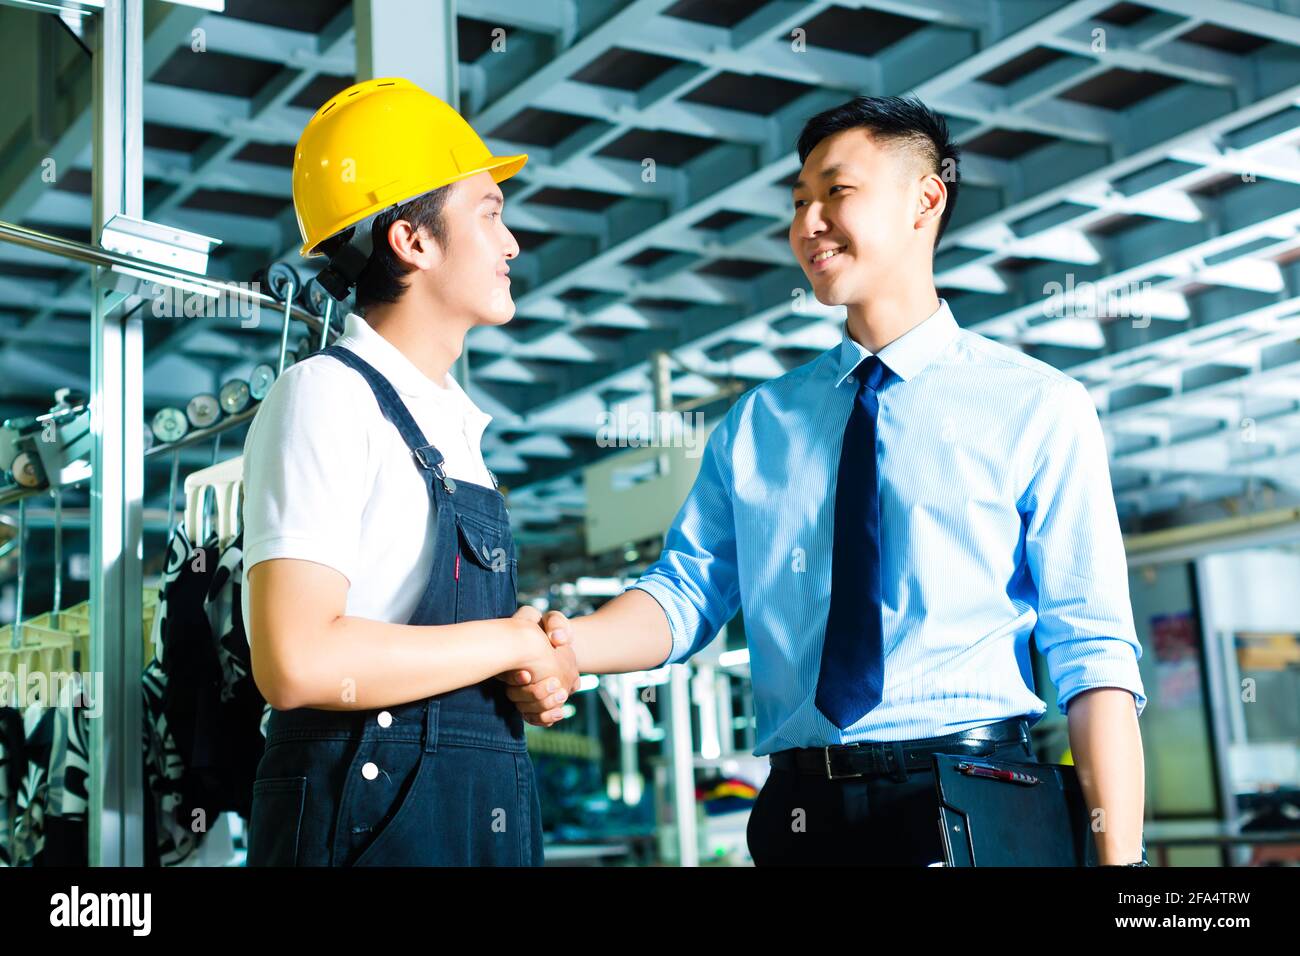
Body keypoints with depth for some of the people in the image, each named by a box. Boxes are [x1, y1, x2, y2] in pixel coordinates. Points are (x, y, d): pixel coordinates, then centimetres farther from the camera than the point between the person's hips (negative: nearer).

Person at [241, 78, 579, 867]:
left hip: (487, 818, 8)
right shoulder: (328, 397, -12)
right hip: (372, 816, -8)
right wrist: (513, 642, -13)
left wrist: (531, 679, 1)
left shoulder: (454, 424, 14)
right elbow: (297, 662, -23)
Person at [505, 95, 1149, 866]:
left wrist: (1119, 855, -14)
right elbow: (688, 589, 4)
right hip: (801, 810, 3)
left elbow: (1094, 654, -6)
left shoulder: (1039, 409, -1)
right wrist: (570, 644, -16)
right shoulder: (757, 423, 11)